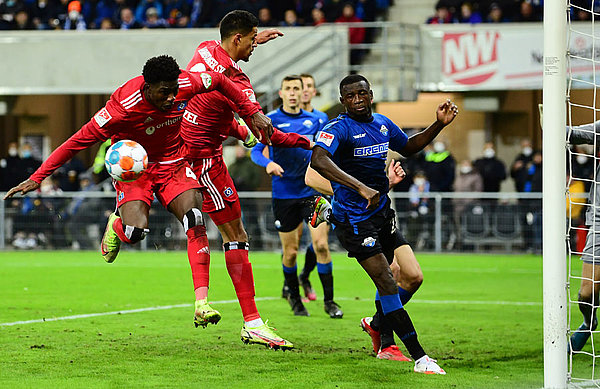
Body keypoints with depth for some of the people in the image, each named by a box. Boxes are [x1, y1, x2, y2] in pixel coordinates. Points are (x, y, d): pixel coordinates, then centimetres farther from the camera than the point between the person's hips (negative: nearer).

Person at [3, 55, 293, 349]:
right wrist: (38, 177, -21)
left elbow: (219, 81, 2)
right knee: (135, 230, -27)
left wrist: (252, 114, 5)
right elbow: (80, 140, -22)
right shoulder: (122, 107, -29)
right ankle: (117, 224, 15)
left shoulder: (185, 84, -19)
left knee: (195, 219, -23)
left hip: (172, 164, 3)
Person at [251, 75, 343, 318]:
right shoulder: (270, 120, -3)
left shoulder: (314, 120, 7)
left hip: (312, 191, 2)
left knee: (321, 245, -11)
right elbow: (256, 152, -12)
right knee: (290, 252, 3)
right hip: (284, 195, -2)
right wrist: (268, 164, -31)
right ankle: (294, 297, 27)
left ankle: (329, 300, -2)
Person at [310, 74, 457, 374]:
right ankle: (419, 356, -13)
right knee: (387, 283, -14)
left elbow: (408, 147, 29)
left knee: (412, 277, 3)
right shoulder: (339, 128, -15)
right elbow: (318, 160, -34)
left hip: (382, 212, 8)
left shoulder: (382, 124, 9)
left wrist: (439, 125, 13)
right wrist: (360, 187, -43)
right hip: (354, 218, -8)